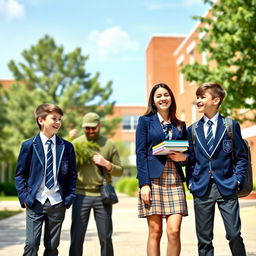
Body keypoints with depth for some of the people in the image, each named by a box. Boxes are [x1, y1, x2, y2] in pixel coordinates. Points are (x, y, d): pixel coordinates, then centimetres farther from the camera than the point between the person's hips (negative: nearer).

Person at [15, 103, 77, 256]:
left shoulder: (67, 147, 4)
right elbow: (20, 174, 4)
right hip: (35, 203, -2)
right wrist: (24, 198, -5)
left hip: (57, 203, 2)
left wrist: (68, 199, 0)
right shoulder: (29, 146, 0)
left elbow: (72, 175, 8)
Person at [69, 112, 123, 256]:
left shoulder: (109, 145, 7)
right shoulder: (76, 143, 7)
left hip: (102, 196, 0)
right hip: (81, 195, 0)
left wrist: (106, 164, -10)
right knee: (77, 236, 2)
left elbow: (119, 171, 7)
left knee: (106, 237, 6)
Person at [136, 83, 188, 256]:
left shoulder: (180, 125, 17)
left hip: (175, 181, 3)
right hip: (153, 180, -2)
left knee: (174, 231, -6)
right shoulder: (145, 121, 7)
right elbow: (140, 153, 0)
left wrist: (184, 158, -5)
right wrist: (144, 184, -10)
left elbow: (187, 154, 20)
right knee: (155, 232, -1)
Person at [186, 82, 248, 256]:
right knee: (204, 239, 7)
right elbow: (191, 160, 12)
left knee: (234, 235, -2)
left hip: (226, 188, -2)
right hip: (202, 189, 2)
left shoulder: (231, 126, 3)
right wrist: (191, 182, 1)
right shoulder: (193, 130, 9)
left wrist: (237, 180, -5)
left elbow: (241, 157, 4)